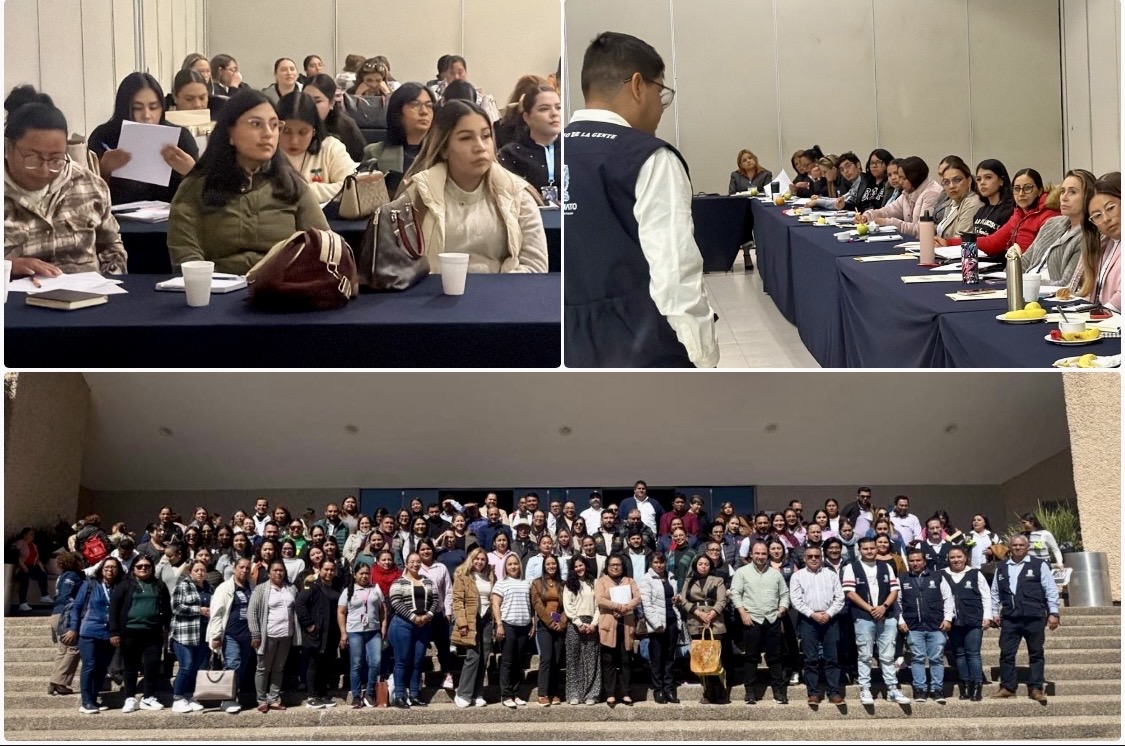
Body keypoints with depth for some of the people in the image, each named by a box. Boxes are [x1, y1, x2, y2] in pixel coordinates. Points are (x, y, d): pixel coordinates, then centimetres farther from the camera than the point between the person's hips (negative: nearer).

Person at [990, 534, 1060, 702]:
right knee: (1006, 654, 1)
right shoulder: (1001, 568, 12)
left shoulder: (1039, 566, 0)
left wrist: (1053, 613, -6)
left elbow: (1051, 590, -1)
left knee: (1036, 654, 3)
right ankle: (1007, 688, 9)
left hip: (1034, 618, -3)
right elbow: (995, 593, 18)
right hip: (1009, 619, 3)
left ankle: (1035, 688, 9)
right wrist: (995, 612, 12)